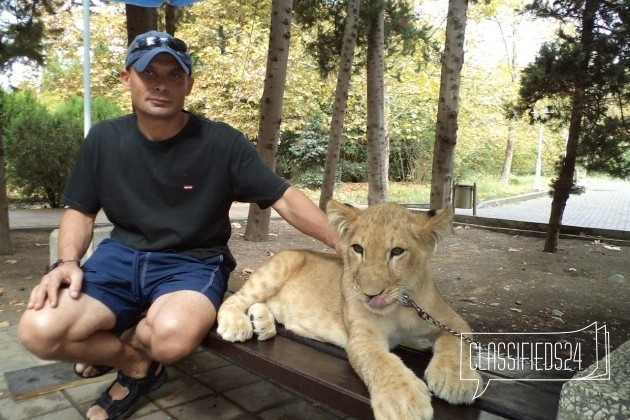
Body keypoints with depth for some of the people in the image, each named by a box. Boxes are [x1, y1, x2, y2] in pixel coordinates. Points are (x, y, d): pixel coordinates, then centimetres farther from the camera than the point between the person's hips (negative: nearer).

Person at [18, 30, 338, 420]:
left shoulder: (223, 142, -10)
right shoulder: (104, 139, 1)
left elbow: (285, 198, -9)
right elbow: (81, 210, 10)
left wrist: (342, 245, -18)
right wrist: (68, 261, -10)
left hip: (194, 262, -3)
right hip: (122, 256, 4)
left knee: (174, 334, -36)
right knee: (39, 331, -20)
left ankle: (117, 346, 3)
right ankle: (139, 365, 9)